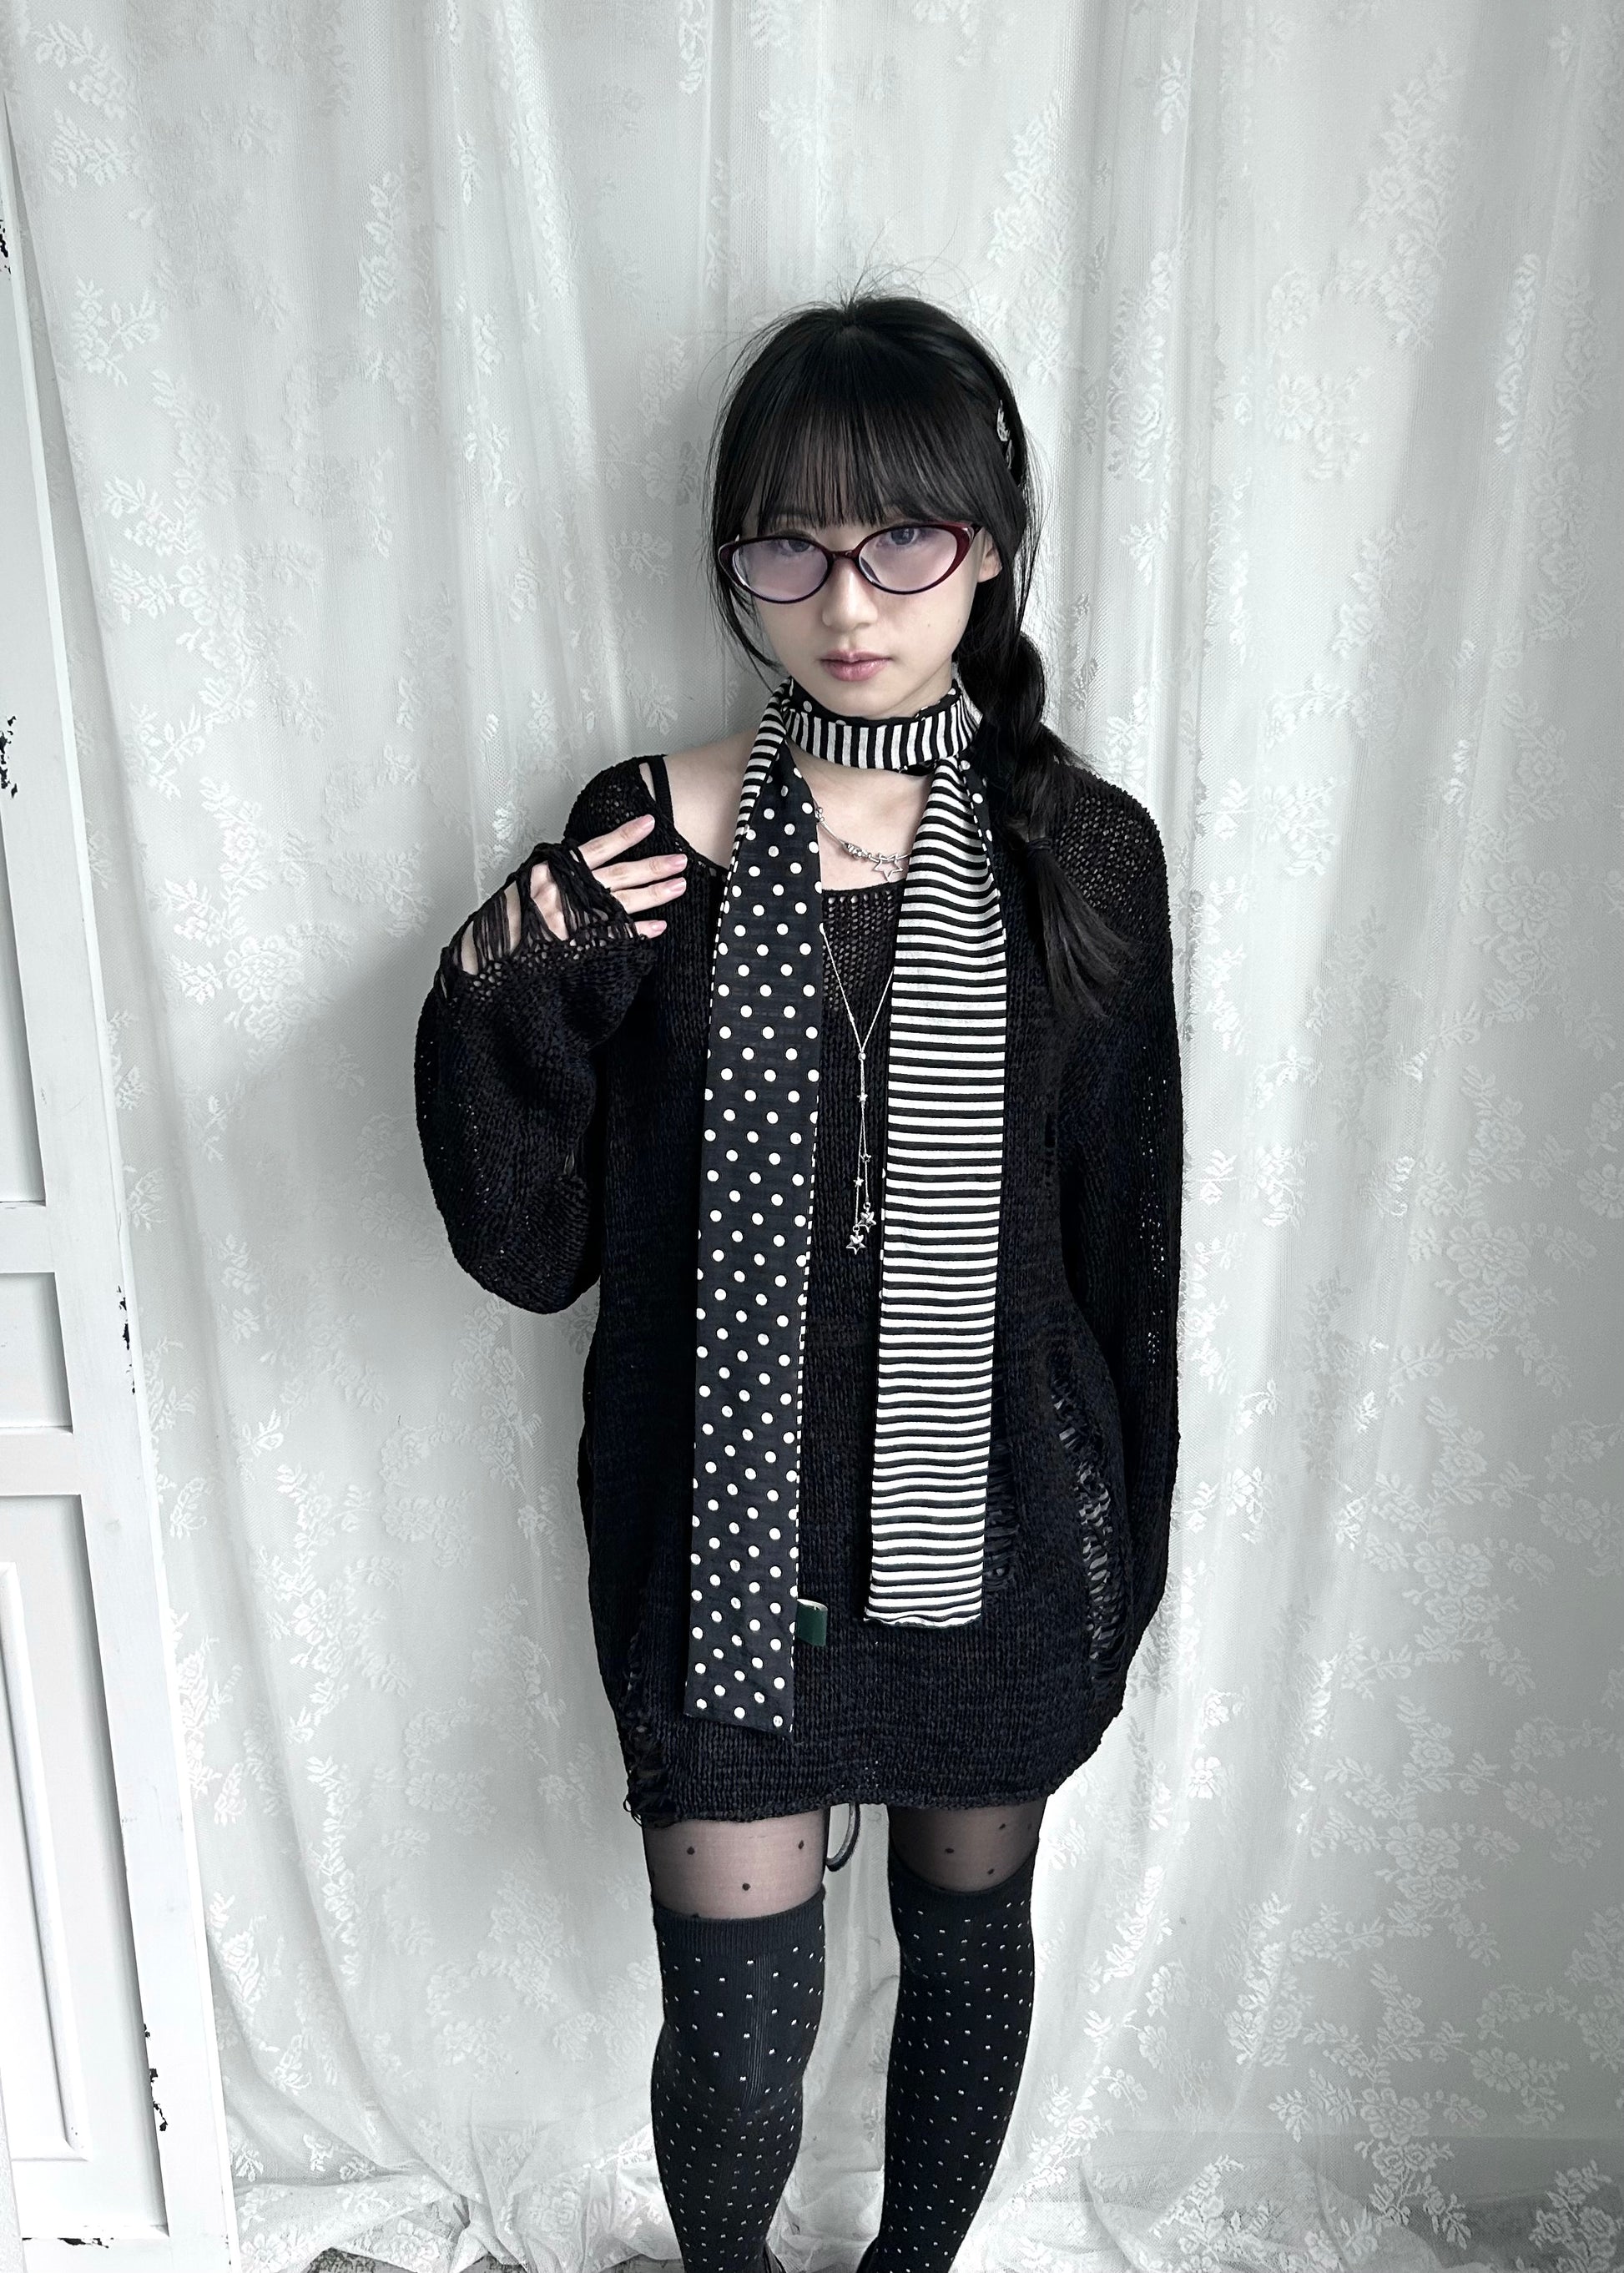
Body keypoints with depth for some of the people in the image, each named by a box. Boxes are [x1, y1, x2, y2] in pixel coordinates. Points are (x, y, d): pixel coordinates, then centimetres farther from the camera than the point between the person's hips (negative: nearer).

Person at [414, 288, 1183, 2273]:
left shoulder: (1087, 852, -6)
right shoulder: (645, 844, -9)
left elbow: (1128, 1241, 2)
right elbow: (532, 1252, -7)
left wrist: (1125, 1553, 7)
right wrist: (495, 1015, -23)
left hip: (999, 1519, 2)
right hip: (731, 1528, -1)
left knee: (970, 1931, 22)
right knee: (739, 2034, 10)